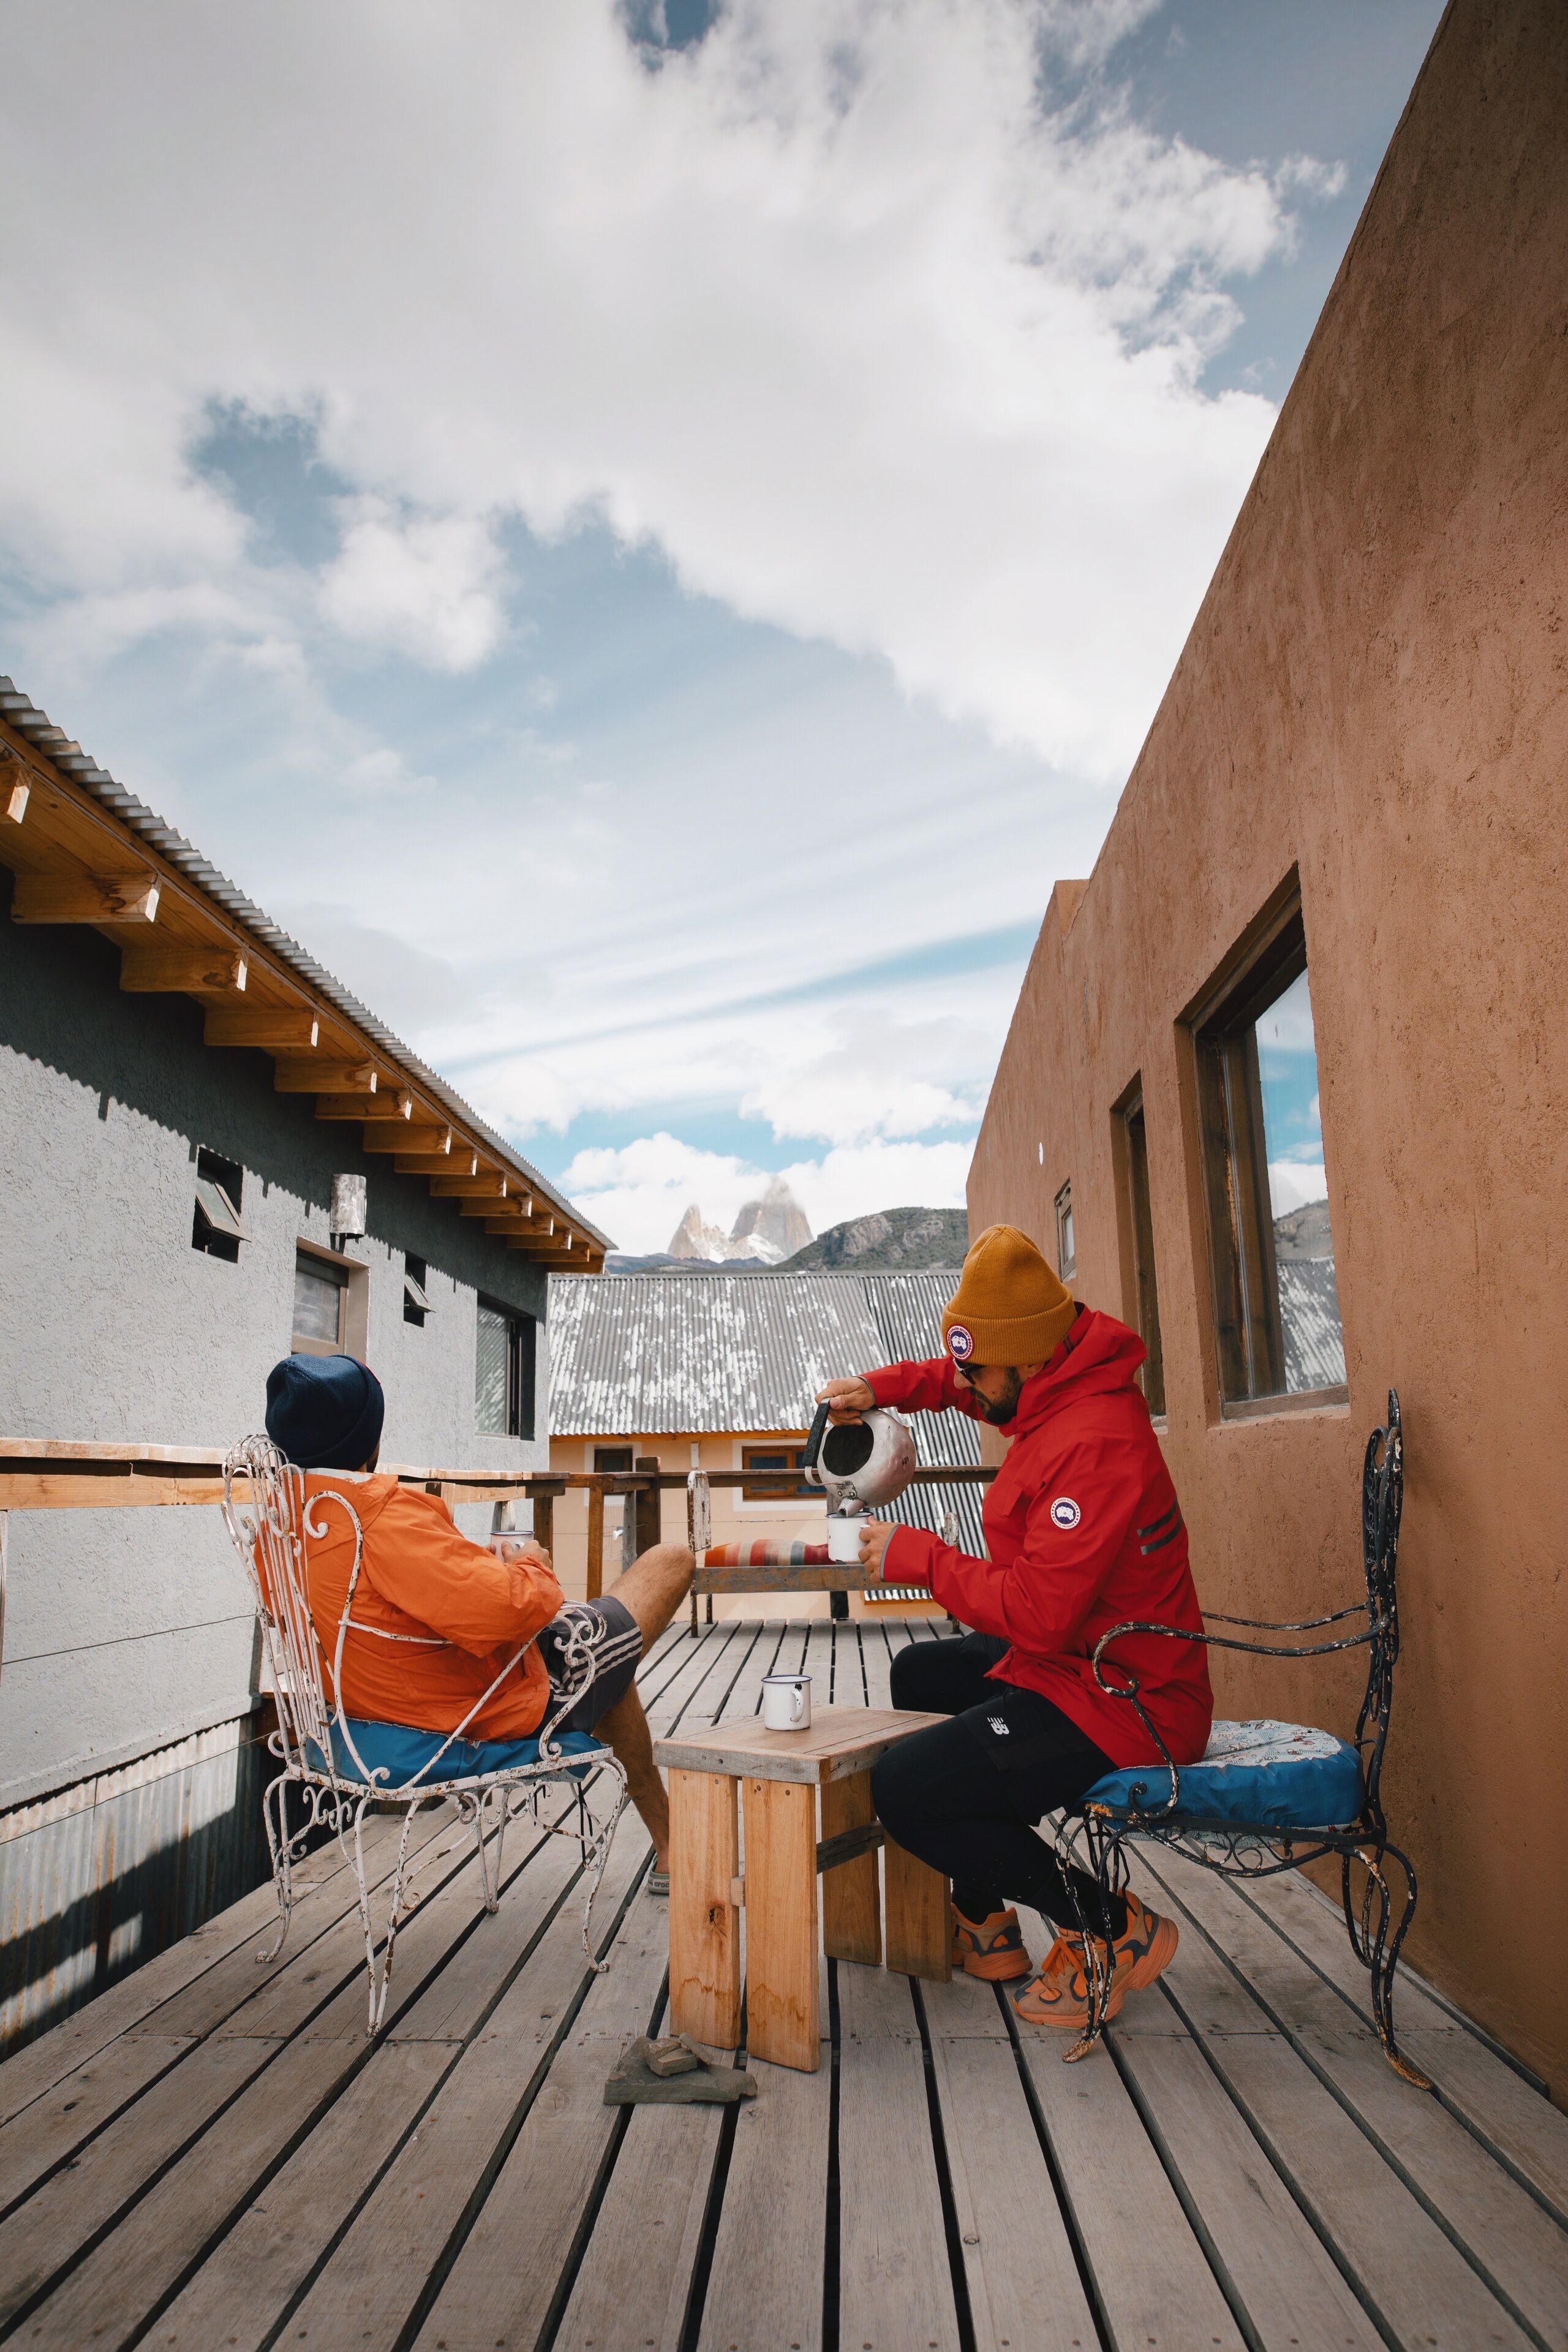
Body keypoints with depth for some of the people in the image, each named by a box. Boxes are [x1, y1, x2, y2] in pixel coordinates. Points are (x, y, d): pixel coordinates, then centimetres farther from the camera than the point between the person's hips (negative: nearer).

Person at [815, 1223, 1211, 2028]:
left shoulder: (1096, 1447, -28)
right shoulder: (1059, 1391, 2)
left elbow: (1038, 1614, -30)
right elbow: (961, 1381, 23)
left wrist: (919, 1557, -18)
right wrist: (882, 1386, 5)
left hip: (1121, 1705, -11)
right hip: (1072, 1661, 11)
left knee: (903, 1789, -17)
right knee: (921, 1673, 26)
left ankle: (1112, 1928, -1)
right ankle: (984, 1925, 27)